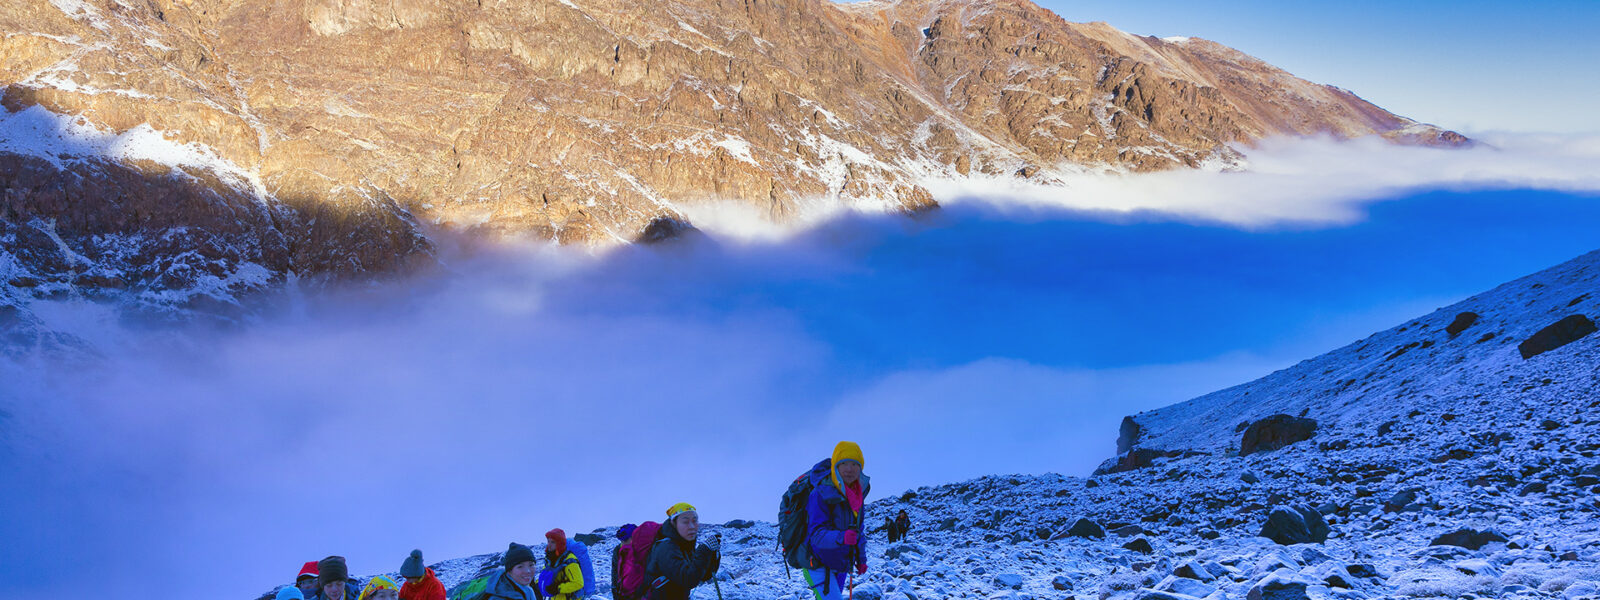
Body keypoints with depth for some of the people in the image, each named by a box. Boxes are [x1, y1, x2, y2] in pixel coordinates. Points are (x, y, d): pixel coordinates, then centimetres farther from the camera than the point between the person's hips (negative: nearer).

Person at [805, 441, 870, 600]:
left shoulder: (858, 494, 4)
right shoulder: (821, 494, -20)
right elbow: (816, 534, -27)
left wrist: (861, 558, 14)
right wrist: (841, 537, -43)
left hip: (841, 566, 8)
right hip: (819, 563, -8)